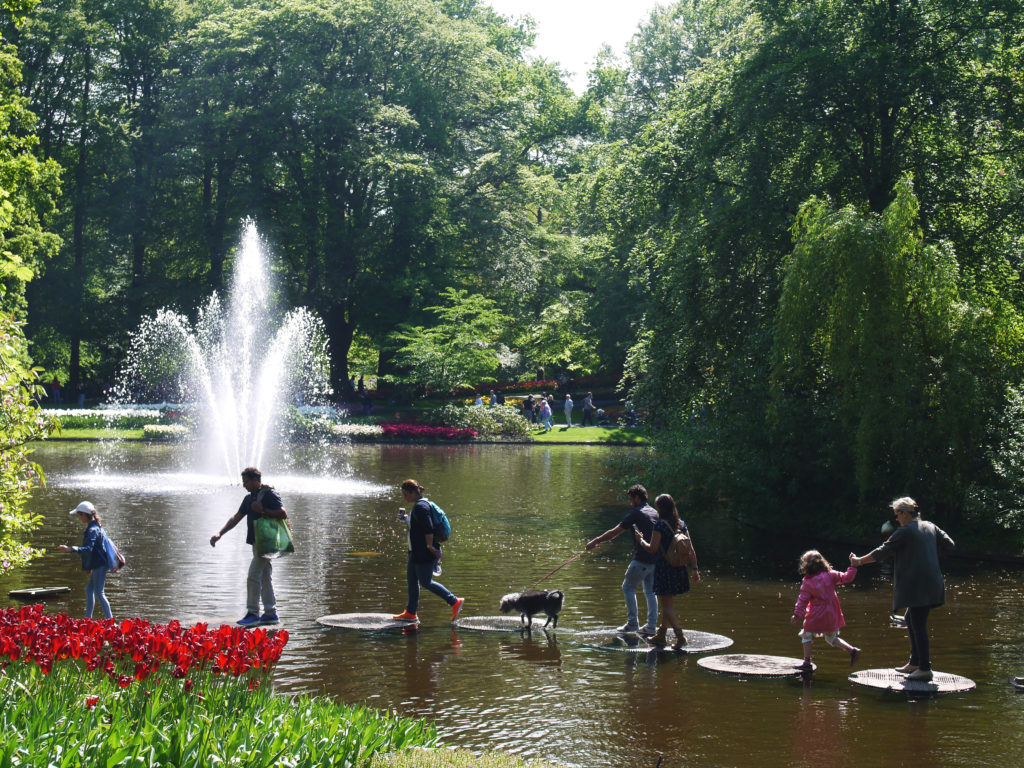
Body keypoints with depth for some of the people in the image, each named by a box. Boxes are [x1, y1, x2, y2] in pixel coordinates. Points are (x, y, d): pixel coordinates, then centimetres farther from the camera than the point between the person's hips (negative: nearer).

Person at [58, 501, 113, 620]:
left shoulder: (92, 530, -18)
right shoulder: (95, 527, 15)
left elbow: (88, 548, -31)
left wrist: (70, 549, -41)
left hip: (100, 565, -10)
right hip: (97, 566, 10)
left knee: (99, 593, -7)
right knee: (89, 590, 17)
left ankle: (110, 619, -7)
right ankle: (88, 618, 24)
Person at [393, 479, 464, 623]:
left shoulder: (420, 507, -21)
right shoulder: (421, 503, 12)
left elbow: (428, 528, -27)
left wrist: (429, 546, -24)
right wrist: (406, 518, 19)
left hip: (424, 553, -11)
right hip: (416, 551, 11)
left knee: (426, 582, -4)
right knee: (411, 580, 14)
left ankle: (455, 602, 2)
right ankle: (410, 613, 20)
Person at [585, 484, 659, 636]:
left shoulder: (636, 513, -8)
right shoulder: (654, 512, 16)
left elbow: (614, 532, -8)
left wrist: (595, 542, 0)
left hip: (642, 559, -7)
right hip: (655, 559, 7)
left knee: (628, 587, 5)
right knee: (650, 591, 12)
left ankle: (632, 623, 3)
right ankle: (651, 626, 11)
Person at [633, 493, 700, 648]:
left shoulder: (660, 525, -13)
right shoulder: (681, 524, 7)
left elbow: (652, 549, -14)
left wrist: (640, 540, 3)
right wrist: (695, 568, 11)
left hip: (664, 568, -7)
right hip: (679, 568, 7)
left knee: (667, 605, -3)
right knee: (668, 603, 18)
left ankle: (680, 635, -15)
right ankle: (661, 635, 26)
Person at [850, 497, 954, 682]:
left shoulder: (905, 532, -10)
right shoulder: (930, 527, 12)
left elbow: (883, 552, -7)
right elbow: (949, 544, 16)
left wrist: (859, 561, 4)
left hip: (918, 586, -9)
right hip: (932, 583, 9)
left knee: (918, 625, -6)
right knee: (912, 620, 19)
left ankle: (925, 668, -7)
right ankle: (914, 662, 24)